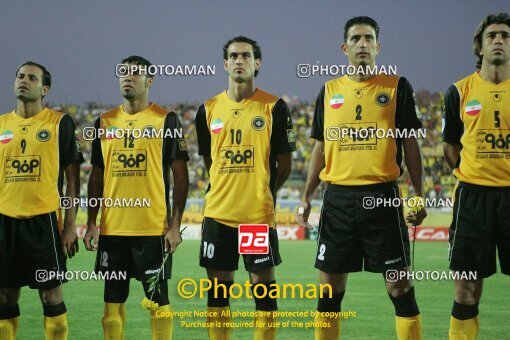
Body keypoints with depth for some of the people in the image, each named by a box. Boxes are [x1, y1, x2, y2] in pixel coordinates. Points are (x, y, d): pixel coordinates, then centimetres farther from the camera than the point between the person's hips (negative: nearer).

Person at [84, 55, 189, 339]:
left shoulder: (166, 120, -1)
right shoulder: (105, 122, 11)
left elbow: (181, 176, -3)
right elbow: (97, 176, 15)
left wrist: (175, 225, -9)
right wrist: (92, 223, 7)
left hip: (153, 229, -4)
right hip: (112, 229, 4)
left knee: (158, 297, 1)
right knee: (113, 299, 8)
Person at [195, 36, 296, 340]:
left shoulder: (274, 108, -2)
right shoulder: (209, 110, 8)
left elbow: (284, 166, 3)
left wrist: (261, 193, 9)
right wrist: (229, 191, 13)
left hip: (259, 214, -3)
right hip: (218, 212, 3)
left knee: (264, 287, 0)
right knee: (218, 290, 7)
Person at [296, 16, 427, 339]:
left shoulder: (397, 86, 3)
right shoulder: (329, 91, 11)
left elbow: (410, 144, 3)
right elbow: (320, 148, 15)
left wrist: (418, 195, -4)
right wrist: (307, 196, 8)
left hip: (382, 196, -3)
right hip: (338, 198, 3)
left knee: (399, 284, -2)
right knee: (330, 286, 6)